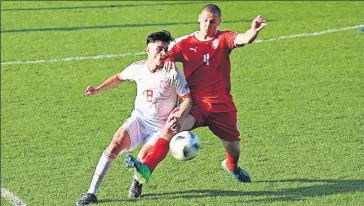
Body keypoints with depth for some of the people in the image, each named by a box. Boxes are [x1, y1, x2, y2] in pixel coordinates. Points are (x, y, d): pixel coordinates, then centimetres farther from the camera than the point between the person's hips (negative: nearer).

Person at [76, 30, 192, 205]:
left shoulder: (173, 74, -17)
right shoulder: (137, 68, -4)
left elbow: (188, 99, -13)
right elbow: (119, 77, 17)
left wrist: (178, 118, -30)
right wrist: (98, 89, 9)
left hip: (161, 127, -3)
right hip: (139, 118, 3)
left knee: (144, 159, -23)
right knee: (116, 143, -20)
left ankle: (137, 181, 18)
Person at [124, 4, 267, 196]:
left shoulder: (223, 39, -4)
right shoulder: (185, 42, 0)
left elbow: (243, 39, -23)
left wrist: (253, 31, -48)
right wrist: (167, 60, -27)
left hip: (222, 106, 1)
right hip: (195, 103, -1)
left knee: (233, 146, 12)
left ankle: (232, 166, 50)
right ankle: (147, 168, -33)